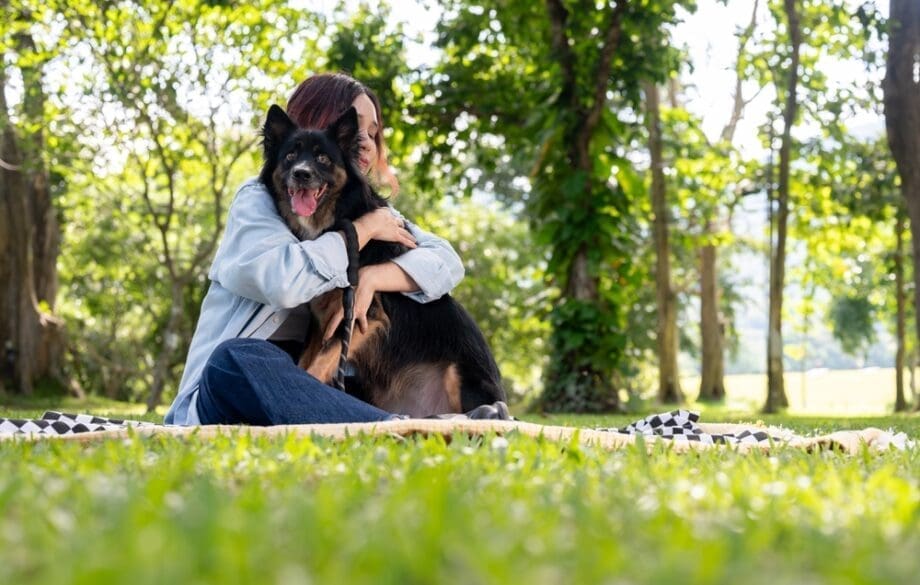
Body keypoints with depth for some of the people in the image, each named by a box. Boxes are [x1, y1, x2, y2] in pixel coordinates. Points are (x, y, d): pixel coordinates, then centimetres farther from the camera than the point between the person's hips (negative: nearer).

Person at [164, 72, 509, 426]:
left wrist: (370, 278, -19)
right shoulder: (258, 200, -1)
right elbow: (283, 281, -23)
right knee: (237, 359, -37)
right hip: (230, 400, -5)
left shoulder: (368, 208, 15)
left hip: (316, 388, 5)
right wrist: (362, 230, -10)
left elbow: (447, 263, -1)